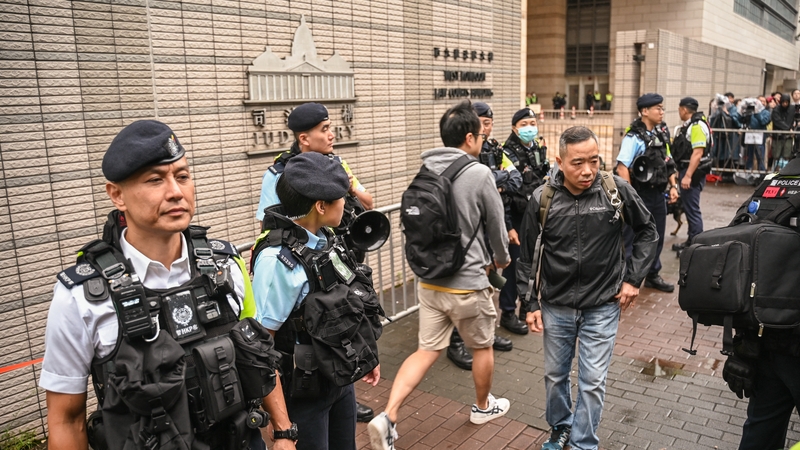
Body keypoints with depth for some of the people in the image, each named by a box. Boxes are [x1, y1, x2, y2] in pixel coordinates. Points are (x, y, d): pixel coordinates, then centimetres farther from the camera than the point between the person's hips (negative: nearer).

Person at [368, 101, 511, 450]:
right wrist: (502, 258, 18)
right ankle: (483, 406, 41)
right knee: (482, 347, 19)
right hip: (468, 282, -5)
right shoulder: (480, 174, -14)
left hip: (429, 279, 5)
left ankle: (388, 417, -2)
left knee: (426, 350, 11)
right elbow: (496, 226, -4)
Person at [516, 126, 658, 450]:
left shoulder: (616, 190, -12)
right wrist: (531, 303, 0)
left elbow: (647, 231, 4)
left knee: (592, 381, 4)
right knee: (555, 375, 16)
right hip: (556, 305, 2)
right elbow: (528, 255, -1)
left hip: (602, 306, -1)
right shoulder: (542, 199, -11)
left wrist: (633, 278, -2)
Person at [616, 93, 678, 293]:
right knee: (631, 239, 0)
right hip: (639, 196, -8)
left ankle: (653, 276, 32)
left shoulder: (662, 134, 9)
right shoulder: (634, 137, -15)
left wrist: (673, 186, 10)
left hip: (658, 195, 8)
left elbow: (668, 163, 18)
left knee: (657, 237, 17)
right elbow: (622, 167, -21)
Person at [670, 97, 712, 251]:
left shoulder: (697, 126, -16)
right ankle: (691, 241, 25)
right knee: (688, 208, 16)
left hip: (692, 172, -11)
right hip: (686, 169, 11)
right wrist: (681, 172, 20)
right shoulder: (688, 125, 15)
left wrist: (688, 176, -27)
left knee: (692, 209, -7)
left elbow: (698, 153, -23)